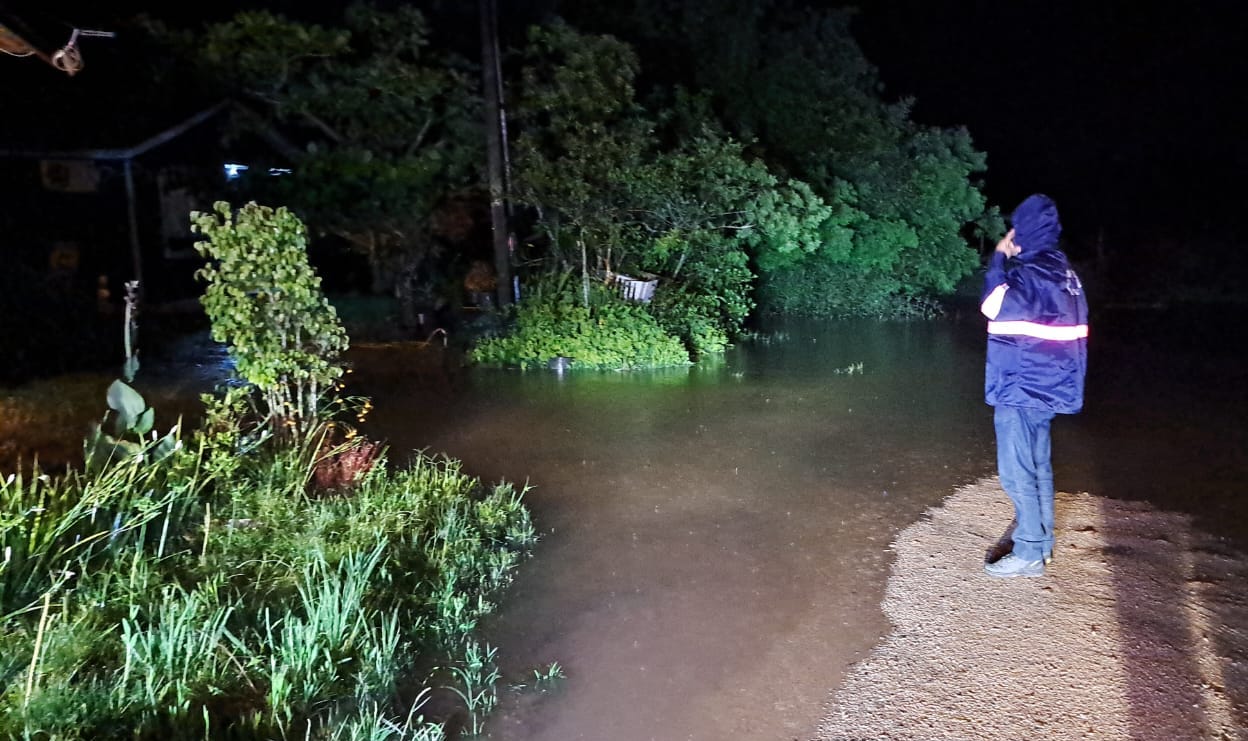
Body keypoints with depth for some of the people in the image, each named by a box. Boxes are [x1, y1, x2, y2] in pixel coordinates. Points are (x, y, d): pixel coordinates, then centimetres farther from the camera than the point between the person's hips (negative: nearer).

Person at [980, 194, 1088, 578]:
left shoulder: (1032, 273, -18)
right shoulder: (1061, 271, 11)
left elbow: (994, 304, -28)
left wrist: (999, 258, -15)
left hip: (1020, 389, -10)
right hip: (1045, 386, 10)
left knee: (1017, 472, -3)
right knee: (1037, 466, 18)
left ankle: (1029, 554, 4)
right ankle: (1040, 538, 29)